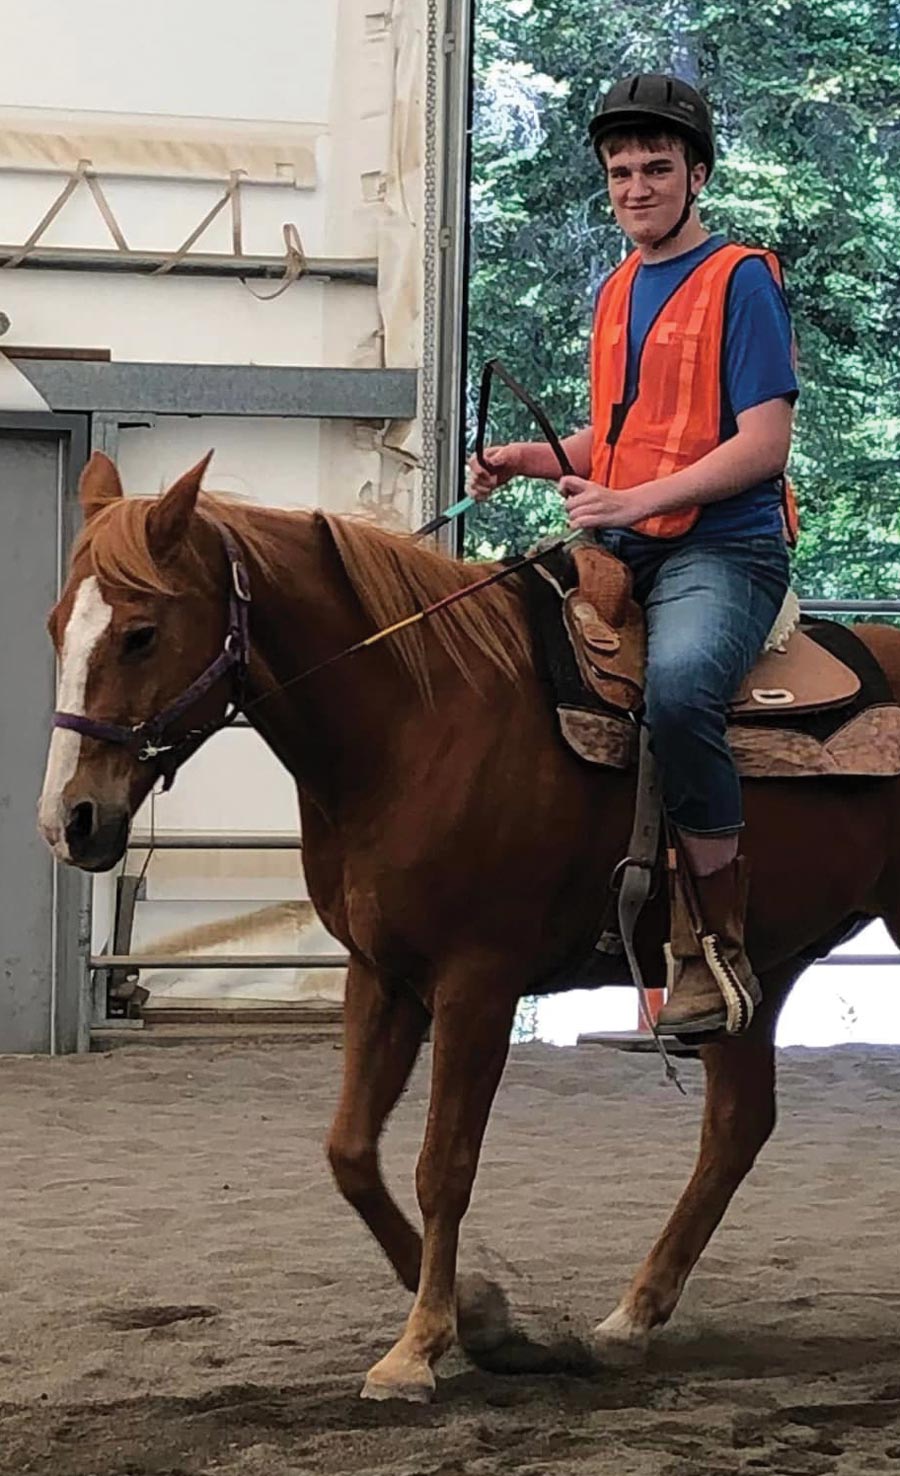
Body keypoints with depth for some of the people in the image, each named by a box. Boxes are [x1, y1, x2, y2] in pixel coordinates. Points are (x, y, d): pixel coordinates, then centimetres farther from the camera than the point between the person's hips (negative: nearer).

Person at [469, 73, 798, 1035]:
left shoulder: (740, 280, -3)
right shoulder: (619, 291, 20)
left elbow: (763, 443, -12)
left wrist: (636, 501, -19)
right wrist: (528, 459, 10)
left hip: (721, 549, -9)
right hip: (624, 553, 9)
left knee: (677, 685, -35)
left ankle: (717, 947, -25)